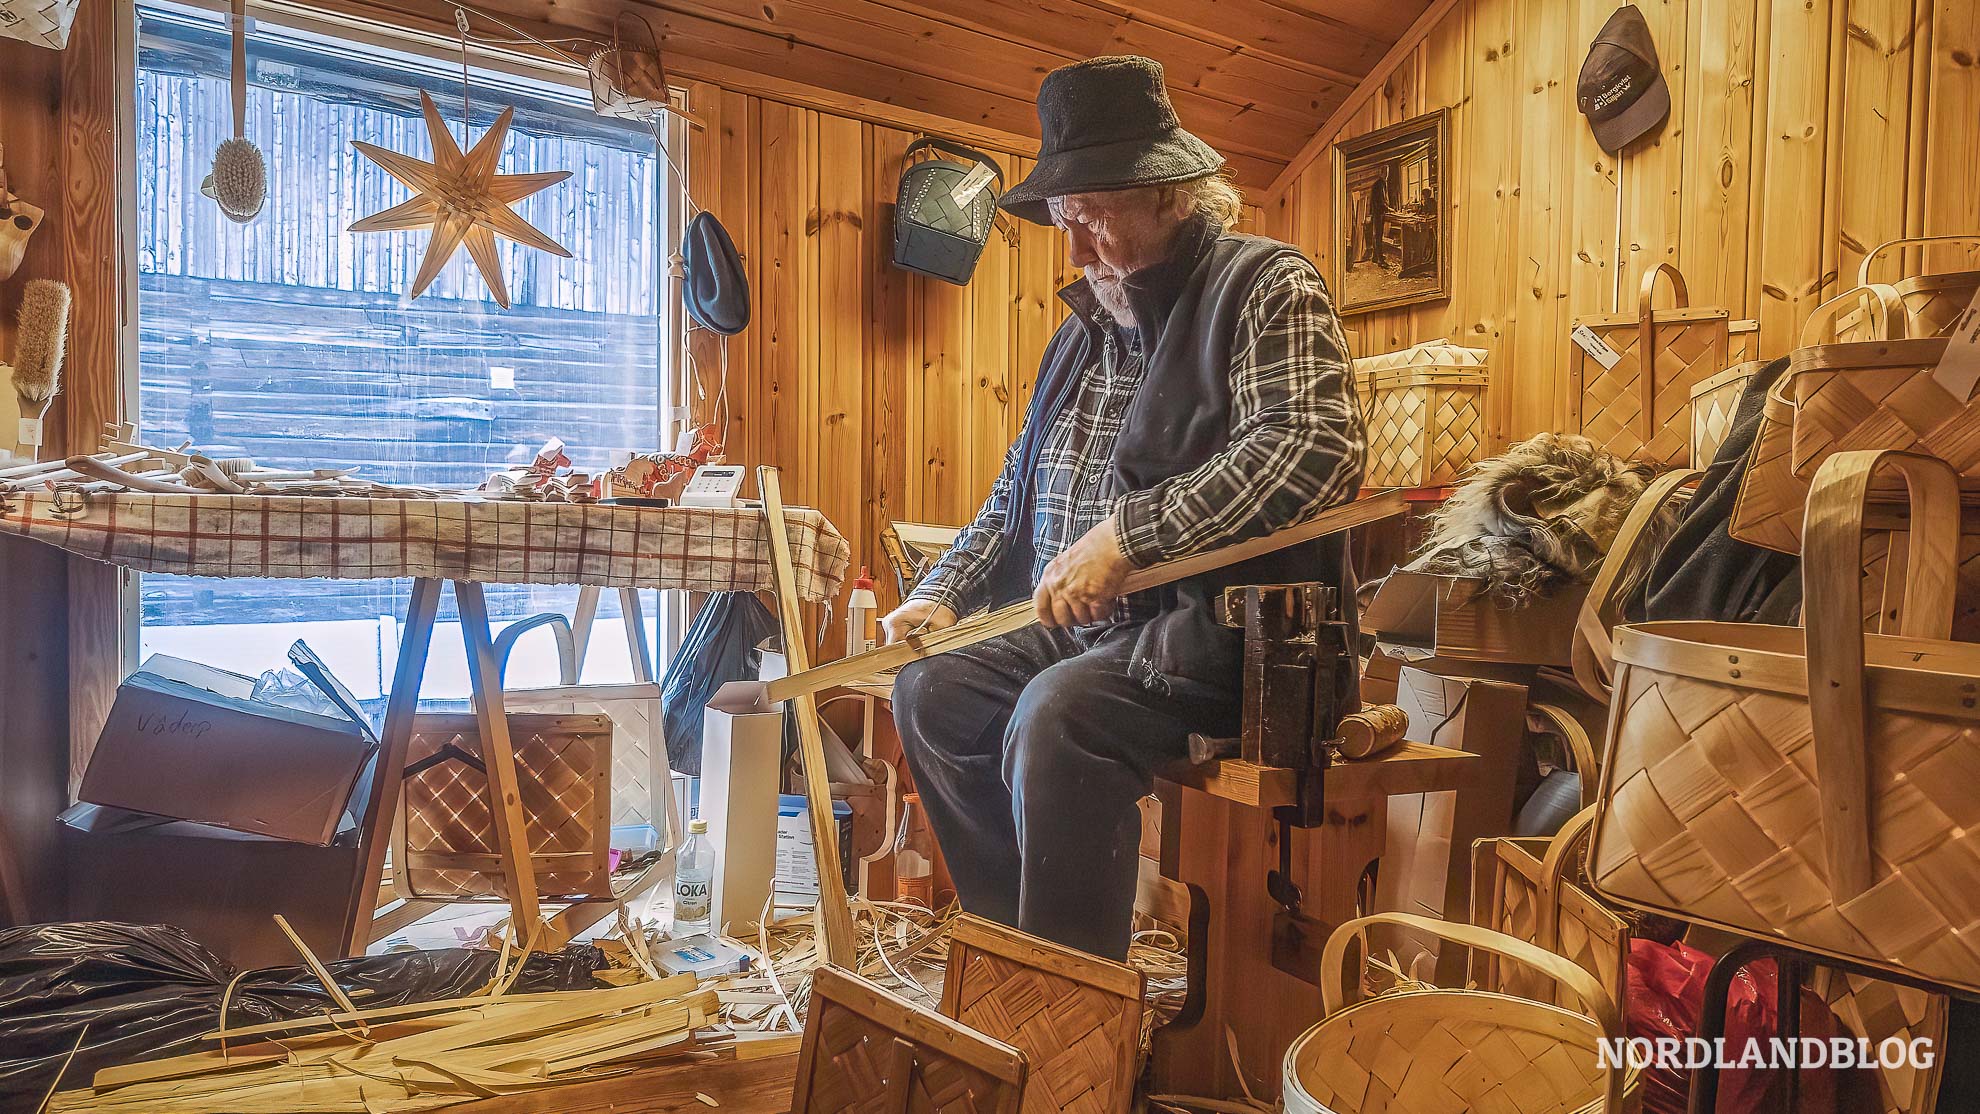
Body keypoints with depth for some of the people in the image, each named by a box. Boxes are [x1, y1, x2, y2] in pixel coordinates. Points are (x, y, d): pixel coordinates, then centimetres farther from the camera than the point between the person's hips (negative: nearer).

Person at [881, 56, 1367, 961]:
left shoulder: (1266, 286, -5)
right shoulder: (1087, 326, 19)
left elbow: (1313, 447, -24)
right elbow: (1017, 493, 24)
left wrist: (1127, 535, -28)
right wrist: (943, 594, 11)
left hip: (1219, 625, -8)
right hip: (1077, 629, 9)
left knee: (1058, 714, -31)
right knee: (930, 690, -2)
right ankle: (1013, 943, 9)